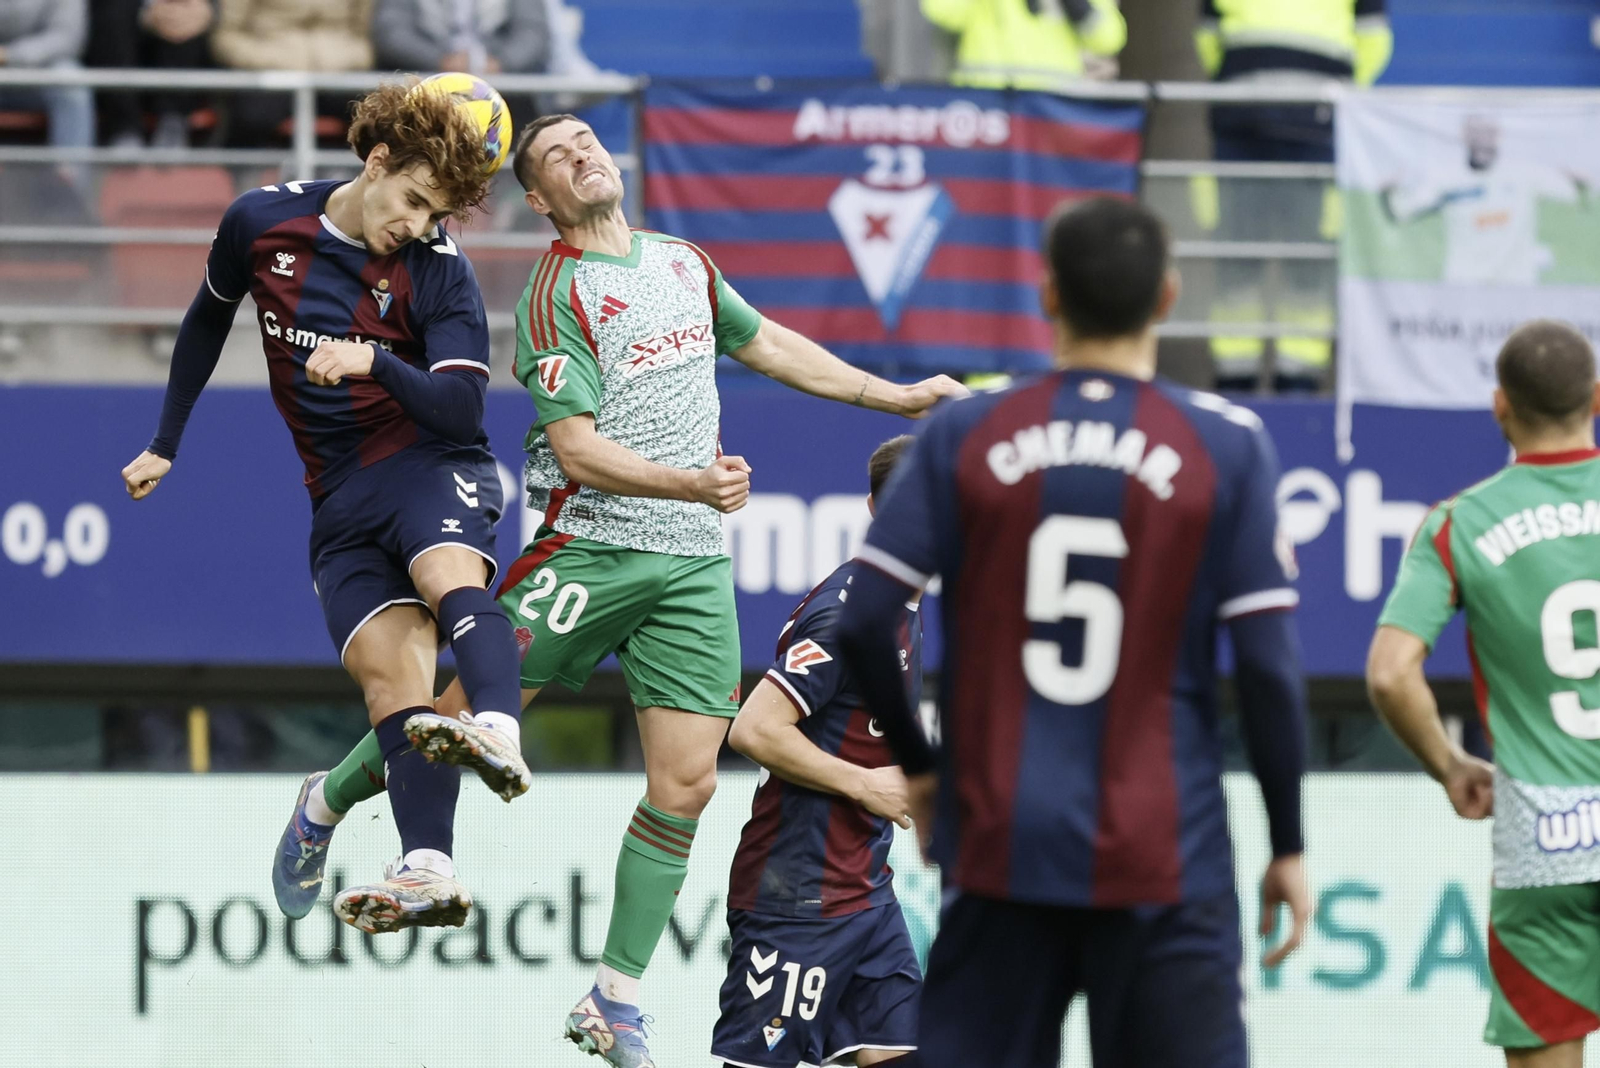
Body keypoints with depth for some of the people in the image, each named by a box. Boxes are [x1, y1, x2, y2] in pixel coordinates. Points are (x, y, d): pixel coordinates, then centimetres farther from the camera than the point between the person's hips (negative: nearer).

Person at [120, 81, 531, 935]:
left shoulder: (440, 271, -8)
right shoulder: (261, 223, 1)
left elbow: (462, 409, -15)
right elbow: (208, 318, 20)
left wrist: (376, 363, -32)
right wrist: (166, 444, 25)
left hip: (431, 465, -3)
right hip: (340, 496, 3)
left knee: (448, 574, -36)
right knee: (391, 675, -15)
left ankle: (499, 733, -61)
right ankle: (429, 872, -29)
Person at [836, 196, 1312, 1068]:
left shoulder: (965, 437, 0)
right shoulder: (1226, 447, -3)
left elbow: (859, 625, -3)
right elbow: (1268, 667, -6)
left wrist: (916, 766, 13)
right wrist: (1287, 847, 4)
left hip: (1000, 854, 2)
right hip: (1163, 864, -1)